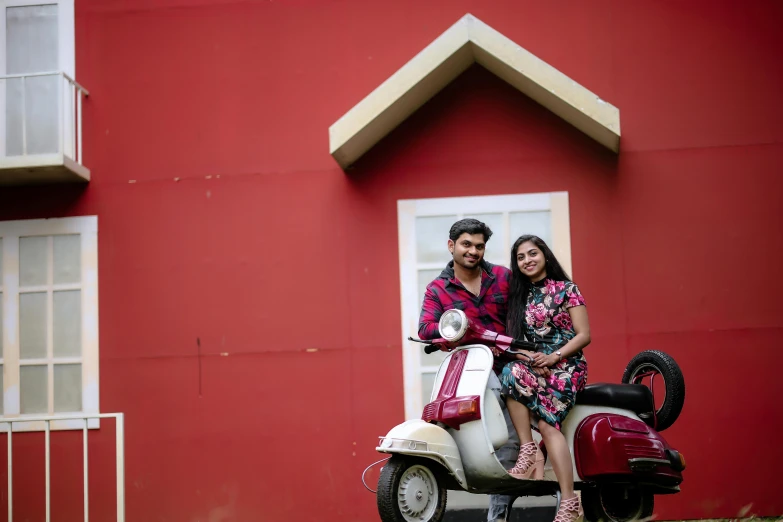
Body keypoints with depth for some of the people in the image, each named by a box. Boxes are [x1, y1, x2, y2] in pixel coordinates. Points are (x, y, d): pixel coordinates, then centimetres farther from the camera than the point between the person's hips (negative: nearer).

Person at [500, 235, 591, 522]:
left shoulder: (566, 289, 4)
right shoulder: (517, 296, 18)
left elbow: (584, 335, -2)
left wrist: (553, 357, -16)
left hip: (565, 367, -4)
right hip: (532, 367, 4)